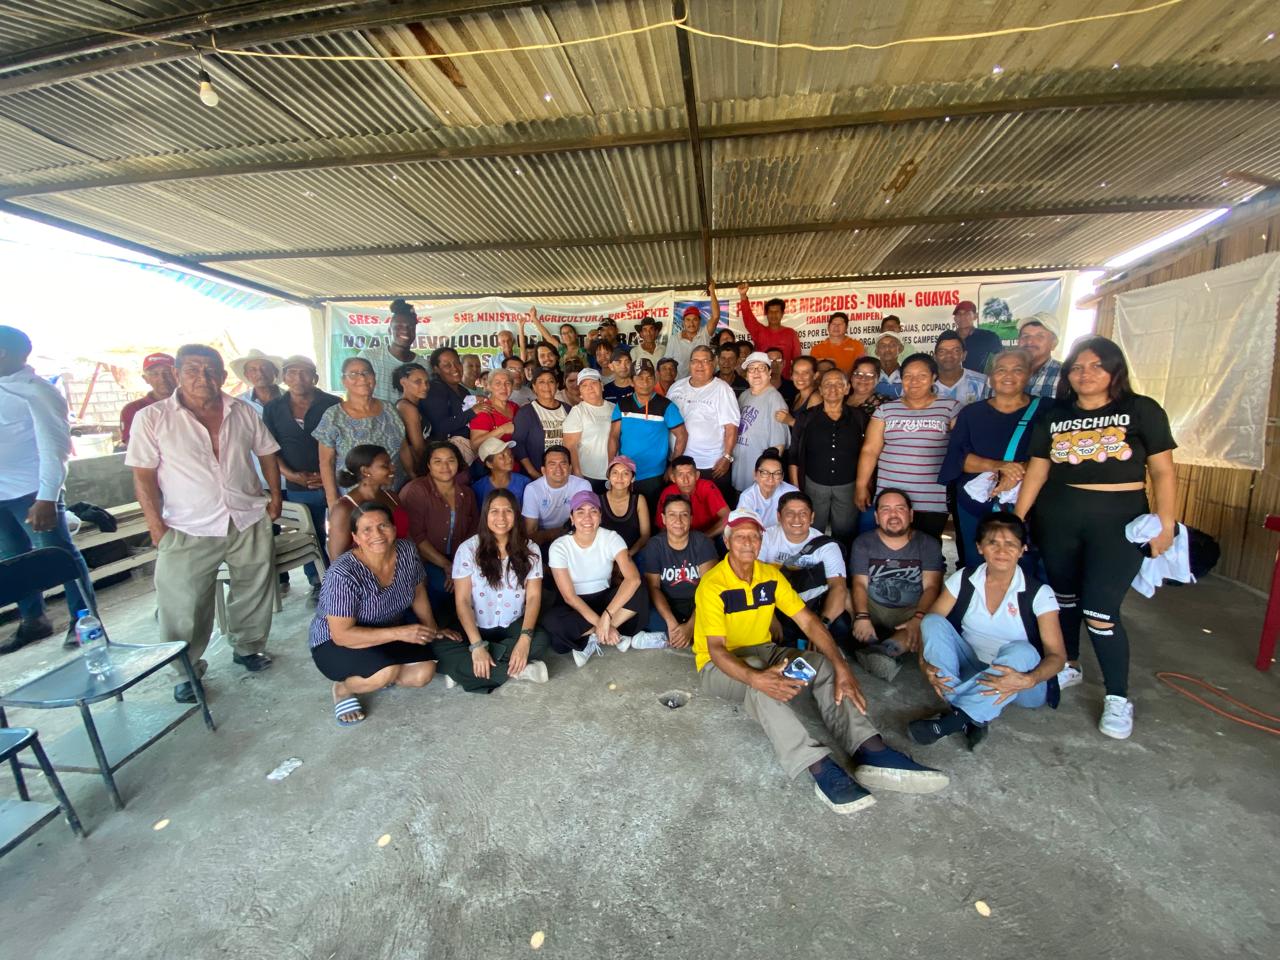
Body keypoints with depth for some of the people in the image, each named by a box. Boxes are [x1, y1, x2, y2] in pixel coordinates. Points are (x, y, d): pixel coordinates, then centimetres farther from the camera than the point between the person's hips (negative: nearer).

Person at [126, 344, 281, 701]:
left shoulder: (243, 412, 4)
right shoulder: (152, 418, -5)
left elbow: (266, 453, 13)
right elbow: (143, 475, -5)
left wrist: (275, 496, 7)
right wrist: (157, 528, -9)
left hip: (250, 523, 3)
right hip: (187, 531, -2)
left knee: (254, 591, 14)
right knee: (184, 605, 5)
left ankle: (248, 647, 35)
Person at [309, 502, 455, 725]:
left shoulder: (406, 551, -14)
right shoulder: (343, 575, -30)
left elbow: (418, 593, 2)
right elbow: (342, 635, -28)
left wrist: (433, 630, -4)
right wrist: (399, 633, -32)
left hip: (386, 635, 5)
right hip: (335, 644, -5)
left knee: (425, 672, -15)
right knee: (387, 672, -31)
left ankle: (377, 678, 14)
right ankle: (342, 687, 1)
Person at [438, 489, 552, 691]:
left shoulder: (529, 550, -3)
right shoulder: (468, 549, -8)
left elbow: (534, 596, -8)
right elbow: (462, 601, -11)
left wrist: (525, 638, -24)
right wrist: (477, 645, -23)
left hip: (514, 626, 1)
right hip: (476, 627, -1)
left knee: (541, 640, -29)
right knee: (442, 650, -29)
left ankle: (467, 669, -20)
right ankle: (517, 671, -24)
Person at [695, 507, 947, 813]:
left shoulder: (770, 575, -3)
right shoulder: (712, 586, -21)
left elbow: (808, 620, -8)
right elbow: (717, 650, -27)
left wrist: (841, 666, -22)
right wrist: (757, 678, -44)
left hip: (761, 650, 6)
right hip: (720, 665, -5)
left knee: (822, 664, -18)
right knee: (762, 683, -38)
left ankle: (872, 754, -29)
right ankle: (822, 770, -41)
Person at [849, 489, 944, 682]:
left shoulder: (928, 544, 4)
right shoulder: (863, 542, 3)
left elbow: (931, 587, -7)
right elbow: (860, 584, -7)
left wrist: (919, 618, -26)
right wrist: (862, 617, -26)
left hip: (910, 612, -1)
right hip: (873, 608, 1)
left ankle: (882, 651, -50)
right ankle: (888, 653, -37)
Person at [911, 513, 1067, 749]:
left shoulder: (1038, 593, -9)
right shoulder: (963, 580, -3)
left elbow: (1057, 655, -13)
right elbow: (929, 624, -6)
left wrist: (1027, 680, -35)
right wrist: (925, 663, -25)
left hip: (1019, 684, -2)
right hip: (970, 672, 2)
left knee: (1020, 651, -35)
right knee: (934, 621, -22)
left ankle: (954, 719, -32)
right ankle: (972, 719, -31)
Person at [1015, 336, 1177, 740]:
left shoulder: (1142, 411, 0)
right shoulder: (1054, 416, 7)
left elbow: (1162, 471, 0)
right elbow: (1036, 470, 6)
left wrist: (1165, 522, -8)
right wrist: (1017, 518, 2)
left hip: (1119, 521, -3)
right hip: (1057, 520, 3)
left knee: (1100, 612, -6)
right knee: (1063, 597, 14)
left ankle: (1118, 698, 14)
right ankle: (1068, 666, 36)